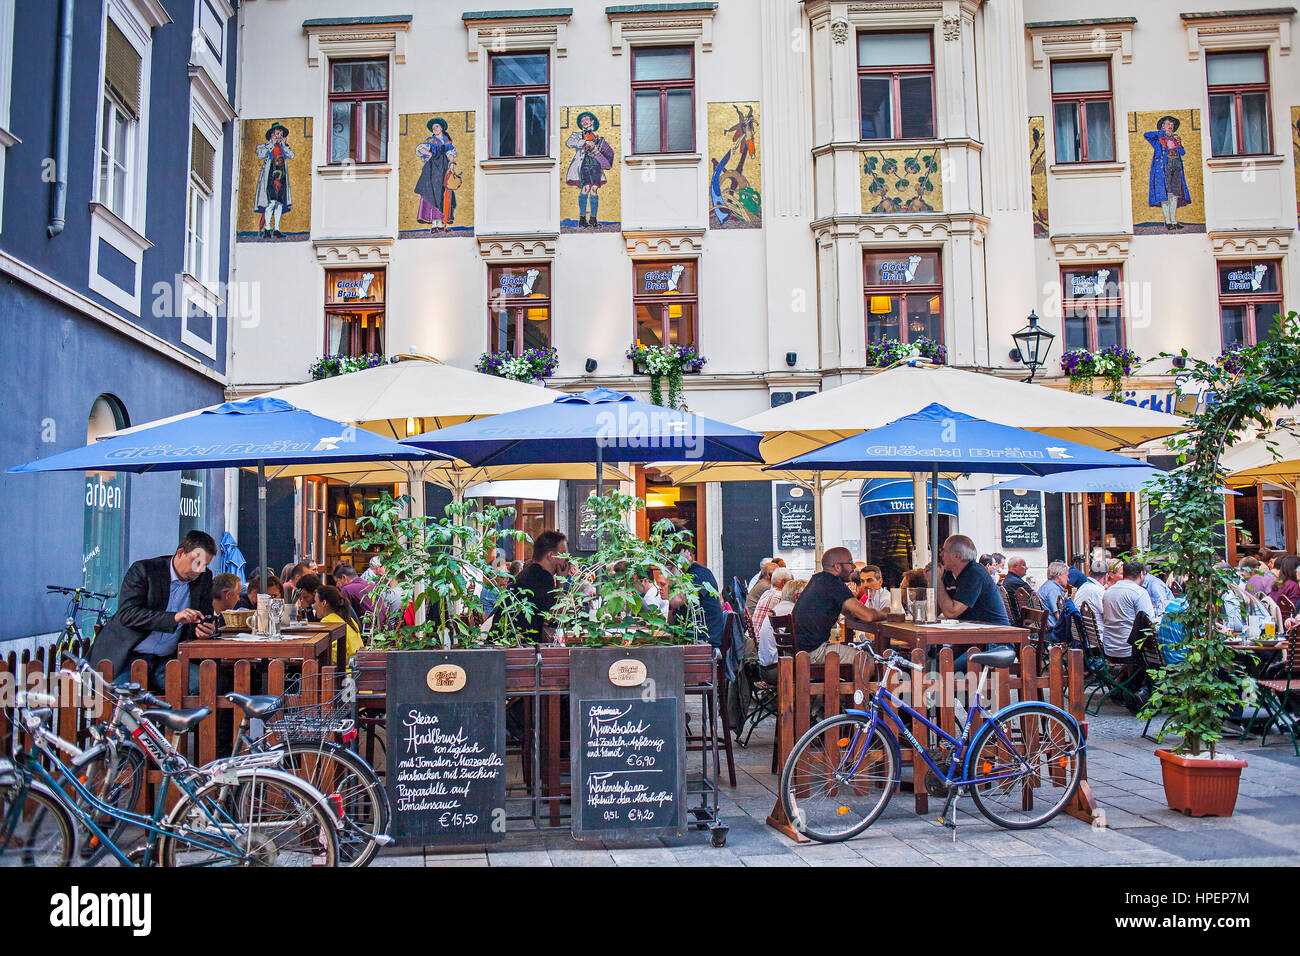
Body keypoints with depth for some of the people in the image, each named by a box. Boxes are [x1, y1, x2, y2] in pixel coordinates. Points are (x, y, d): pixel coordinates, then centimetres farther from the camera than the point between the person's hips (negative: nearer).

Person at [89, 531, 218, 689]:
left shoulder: (205, 578, 7)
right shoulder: (142, 570, -7)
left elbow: (206, 618, 14)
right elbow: (126, 613, -17)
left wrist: (208, 629, -12)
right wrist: (174, 617, -29)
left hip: (166, 661, 4)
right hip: (129, 657, -4)